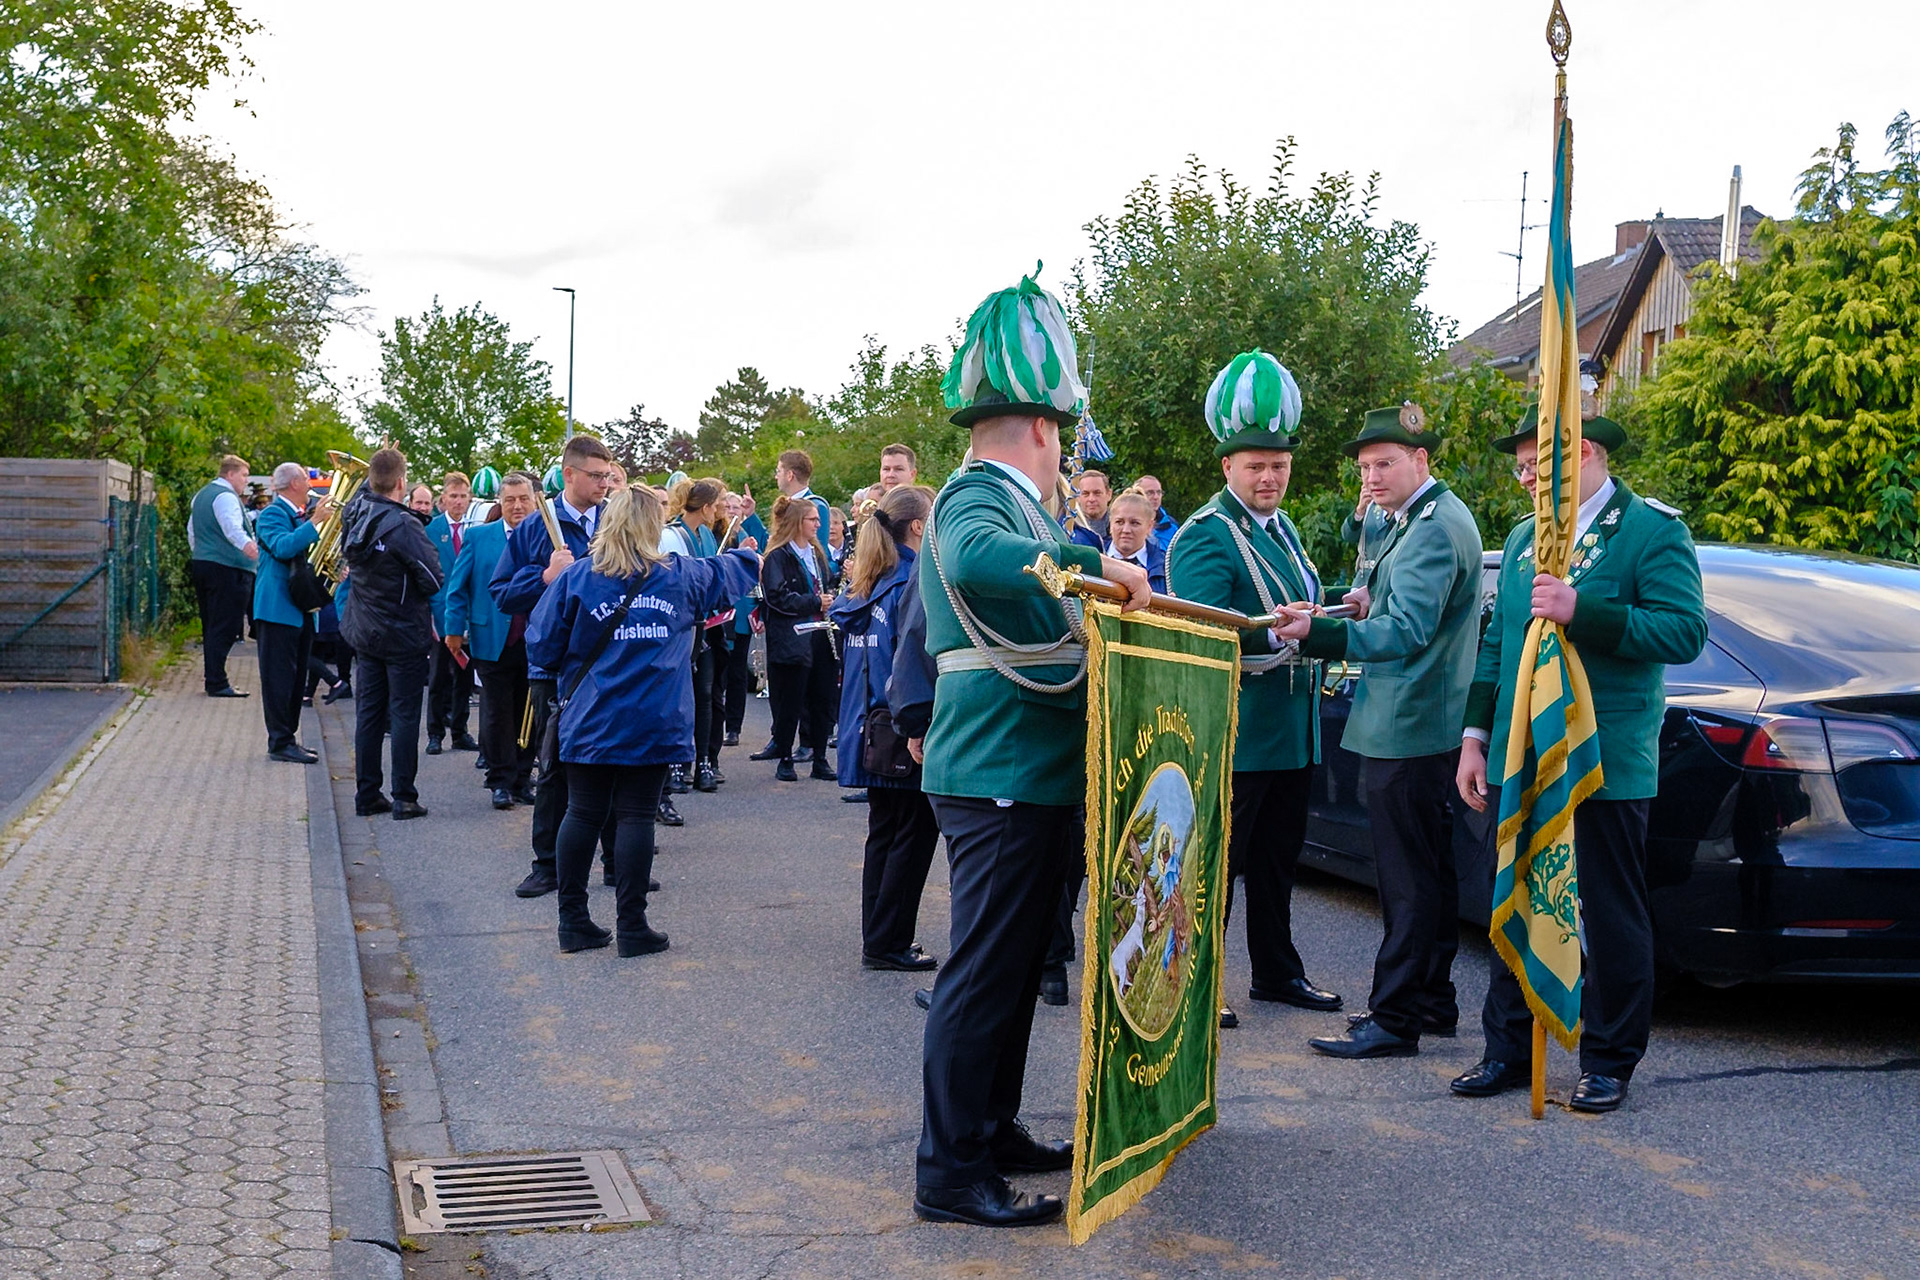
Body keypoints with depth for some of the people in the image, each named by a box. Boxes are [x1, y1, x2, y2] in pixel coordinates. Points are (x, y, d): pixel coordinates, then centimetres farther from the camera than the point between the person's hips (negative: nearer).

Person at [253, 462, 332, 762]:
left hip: (302, 609, 9)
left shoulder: (301, 516, 18)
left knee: (296, 678, 12)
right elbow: (282, 547, -27)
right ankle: (280, 743, -5)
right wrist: (314, 522, -26)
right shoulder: (272, 515, -9)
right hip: (278, 609, -9)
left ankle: (289, 739, 18)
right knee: (279, 678, -7)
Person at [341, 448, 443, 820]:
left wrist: (375, 472, 12)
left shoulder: (354, 513, -2)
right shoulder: (404, 526, -22)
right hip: (403, 635, -7)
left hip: (365, 632, 7)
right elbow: (434, 581, -18)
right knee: (404, 713, 0)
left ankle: (366, 795, 18)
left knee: (368, 711, 12)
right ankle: (404, 798, 3)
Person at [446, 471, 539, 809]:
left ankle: (521, 779, 20)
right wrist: (455, 629, 0)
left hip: (534, 642, 1)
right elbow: (457, 586, 5)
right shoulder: (477, 537, 3)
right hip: (492, 640, -1)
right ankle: (501, 782, 12)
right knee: (497, 714, 3)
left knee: (527, 715, 9)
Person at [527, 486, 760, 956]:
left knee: (583, 814, 9)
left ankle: (573, 921, 14)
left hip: (590, 722, 1)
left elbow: (541, 647, -3)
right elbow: (730, 571, 23)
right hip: (655, 723, -1)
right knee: (636, 816, 2)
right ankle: (632, 926, 6)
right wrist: (755, 559, 46)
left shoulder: (576, 576, -2)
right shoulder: (682, 576, 2)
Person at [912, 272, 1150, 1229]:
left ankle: (993, 1131, 31)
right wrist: (1096, 565, -37)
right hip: (997, 781, -11)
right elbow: (973, 562, -38)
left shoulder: (1005, 503, 19)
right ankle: (949, 1174, 4)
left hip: (1032, 780, 11)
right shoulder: (975, 500, -13)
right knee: (984, 971, -5)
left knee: (1012, 966, 18)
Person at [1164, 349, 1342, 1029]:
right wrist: (1275, 632, -40)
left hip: (1292, 727, 9)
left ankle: (1277, 971, 31)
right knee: (1218, 862, -1)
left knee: (1278, 856, 18)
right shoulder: (1205, 538, -15)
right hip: (1235, 733, -9)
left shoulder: (1282, 527, 14)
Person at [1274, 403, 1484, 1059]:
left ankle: (1394, 1018, -1)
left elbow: (1407, 631, -27)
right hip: (1428, 727, 11)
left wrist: (1317, 632, -36)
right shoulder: (1427, 519, 17)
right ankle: (1431, 999, 26)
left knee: (1407, 878, -6)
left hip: (1408, 730, -11)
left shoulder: (1435, 528, -17)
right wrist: (1375, 603, 6)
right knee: (1429, 869, 16)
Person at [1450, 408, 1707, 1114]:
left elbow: (1685, 631, -15)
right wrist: (1476, 736, 12)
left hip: (1606, 766, -6)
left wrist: (1582, 612, -24)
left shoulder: (1652, 530, -5)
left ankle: (1608, 1061, 16)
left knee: (1611, 919, 4)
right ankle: (1510, 1050, 22)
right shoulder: (1522, 540, 16)